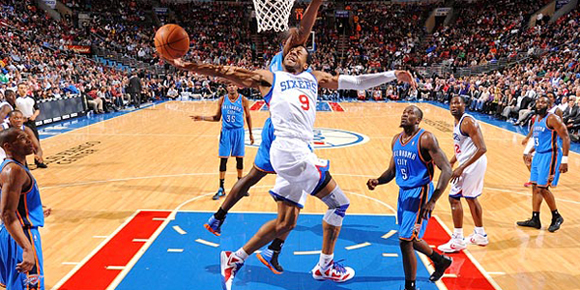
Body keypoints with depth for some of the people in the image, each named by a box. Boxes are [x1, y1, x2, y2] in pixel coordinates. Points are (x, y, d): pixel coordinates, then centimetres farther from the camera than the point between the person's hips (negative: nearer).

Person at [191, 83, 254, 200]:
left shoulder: (243, 100, -4)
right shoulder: (222, 100, 0)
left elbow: (248, 117, 5)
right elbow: (217, 118, 9)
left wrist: (251, 134, 6)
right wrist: (202, 118, -3)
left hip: (238, 132, -1)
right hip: (226, 132, 1)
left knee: (239, 158, 7)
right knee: (223, 159, -1)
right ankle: (221, 189, 7)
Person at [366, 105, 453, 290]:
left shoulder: (425, 138, -16)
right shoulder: (396, 140, 7)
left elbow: (446, 170, -20)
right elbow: (391, 171, 14)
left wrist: (432, 201, -28)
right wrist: (377, 181, -8)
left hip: (419, 194, -8)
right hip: (403, 192, 8)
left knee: (405, 241, -9)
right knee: (411, 239, 21)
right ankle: (441, 261, 47)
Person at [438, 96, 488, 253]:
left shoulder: (467, 122, -19)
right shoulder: (458, 122, 11)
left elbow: (482, 149, -25)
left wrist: (461, 168, -28)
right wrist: (452, 161, 16)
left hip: (472, 164, -10)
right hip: (473, 163, 10)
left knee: (454, 197, -6)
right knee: (471, 197, 20)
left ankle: (457, 240, 3)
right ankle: (480, 235, 36)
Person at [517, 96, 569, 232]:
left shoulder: (552, 118, -14)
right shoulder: (536, 118, 12)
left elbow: (565, 137, -18)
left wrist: (564, 160, -23)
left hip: (550, 155, -9)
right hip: (538, 154, 9)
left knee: (543, 188, -8)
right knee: (536, 187, 9)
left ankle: (557, 217, 12)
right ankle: (535, 219, 15)